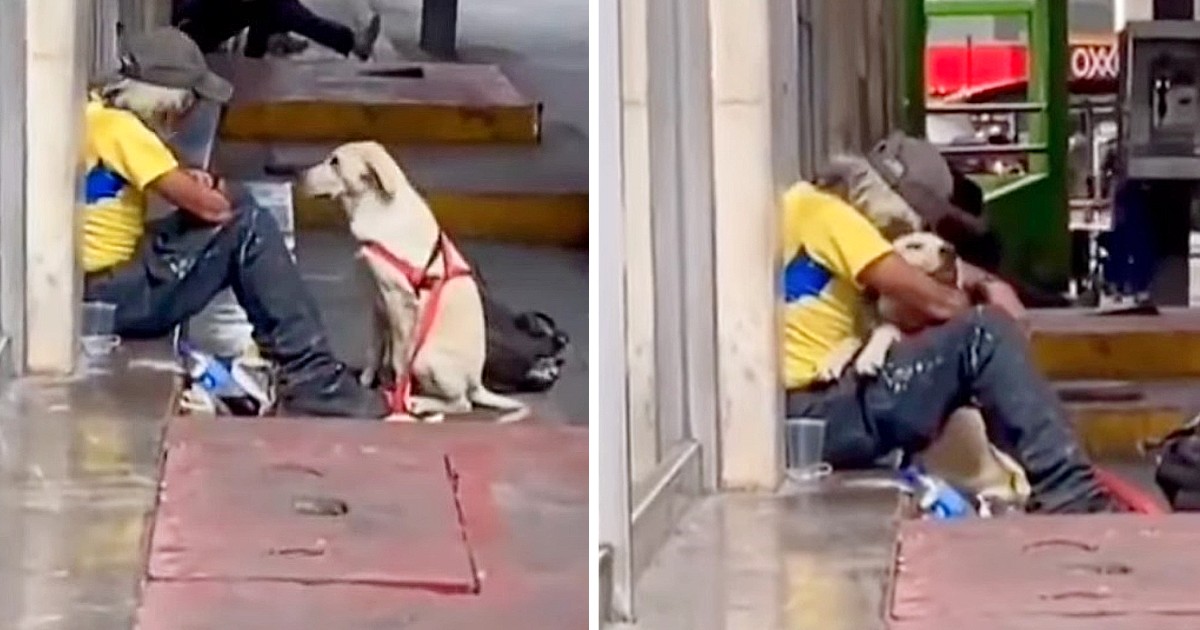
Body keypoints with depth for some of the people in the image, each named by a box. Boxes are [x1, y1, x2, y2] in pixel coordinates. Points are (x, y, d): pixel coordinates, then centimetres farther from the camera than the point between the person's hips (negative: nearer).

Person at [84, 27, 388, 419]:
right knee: (245, 228, -11)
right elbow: (205, 205, -18)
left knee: (234, 213, 14)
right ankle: (312, 381, -9)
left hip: (105, 284, 10)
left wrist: (189, 182, 2)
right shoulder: (117, 127, -18)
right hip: (109, 298, -10)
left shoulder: (98, 111, 11)